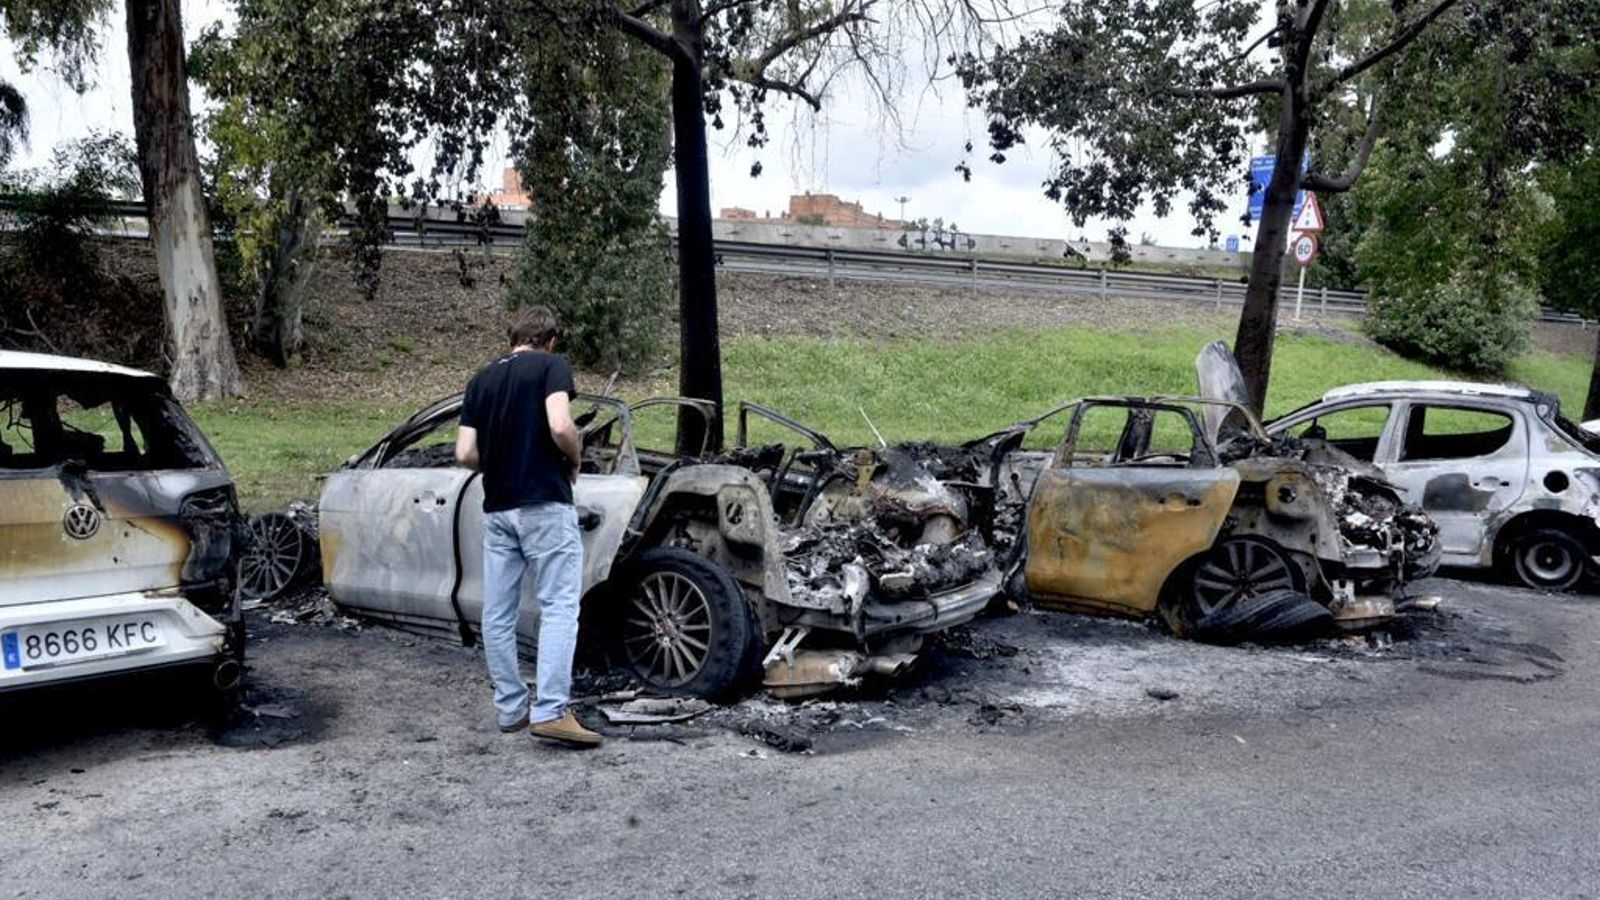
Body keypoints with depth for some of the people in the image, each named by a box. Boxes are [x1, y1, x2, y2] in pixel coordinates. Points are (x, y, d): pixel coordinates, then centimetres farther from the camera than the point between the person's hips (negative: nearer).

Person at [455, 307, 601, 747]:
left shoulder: (481, 379, 14)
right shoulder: (551, 366, -2)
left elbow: (466, 453, 7)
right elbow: (560, 427, -18)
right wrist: (575, 459, 0)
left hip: (497, 508, 6)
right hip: (544, 503, -6)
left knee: (498, 613, 10)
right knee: (559, 606, -5)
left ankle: (510, 709, 17)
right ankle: (551, 711, -12)